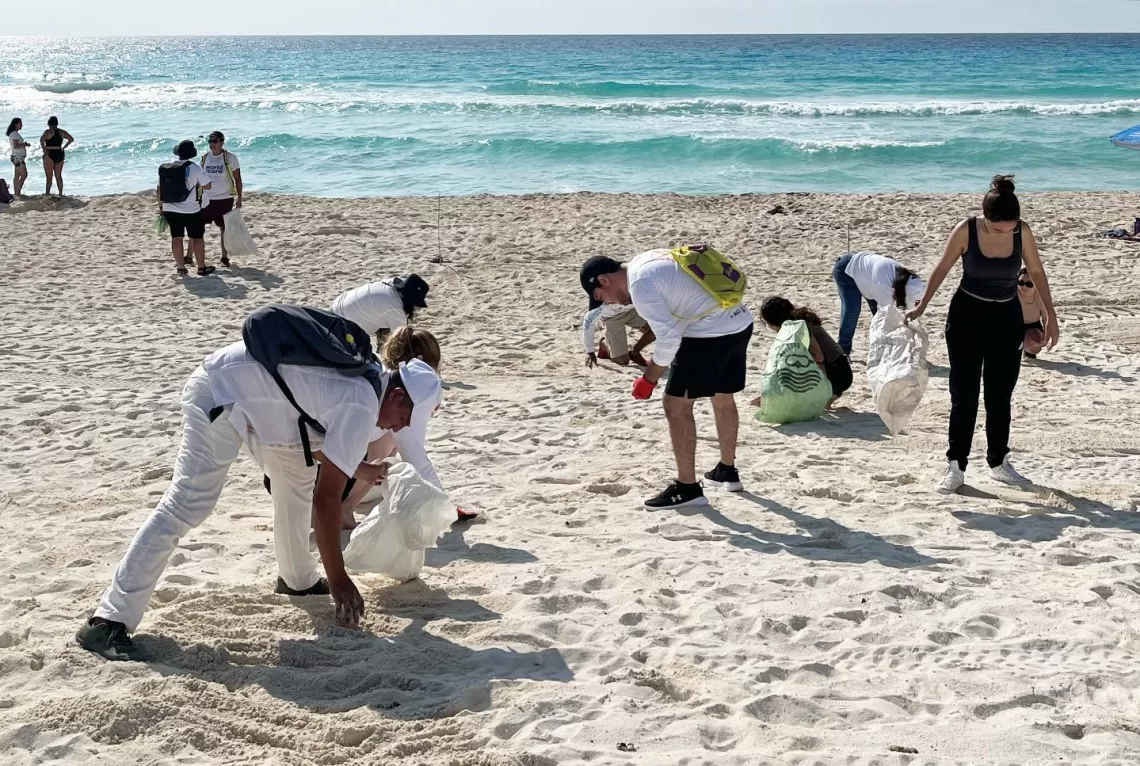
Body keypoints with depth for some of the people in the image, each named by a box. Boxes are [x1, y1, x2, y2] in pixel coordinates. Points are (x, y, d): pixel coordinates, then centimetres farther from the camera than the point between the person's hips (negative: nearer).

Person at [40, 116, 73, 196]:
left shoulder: (48, 132, -9)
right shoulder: (62, 132, 6)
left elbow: (41, 139, -26)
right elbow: (71, 139, 12)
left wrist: (44, 149, -16)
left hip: (49, 155, -5)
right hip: (60, 154, 5)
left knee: (49, 176, 0)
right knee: (58, 176, 12)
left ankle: (47, 193, -2)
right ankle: (61, 193, 12)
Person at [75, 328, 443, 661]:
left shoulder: (360, 377, 9)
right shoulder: (362, 409, -18)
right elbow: (326, 499, -19)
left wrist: (357, 468, 39)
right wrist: (338, 580, -13)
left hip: (248, 387, 11)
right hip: (218, 395, -11)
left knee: (298, 475, 19)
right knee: (187, 506, -17)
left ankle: (297, 579, 35)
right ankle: (109, 621, -18)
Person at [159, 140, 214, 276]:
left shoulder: (165, 169, 1)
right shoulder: (194, 168, -12)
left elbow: (160, 190, 7)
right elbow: (207, 186, -7)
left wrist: (161, 206, 17)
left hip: (170, 209, 4)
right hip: (190, 210, -4)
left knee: (176, 238, 11)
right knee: (197, 238, 5)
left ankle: (181, 267, 15)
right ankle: (201, 267, 8)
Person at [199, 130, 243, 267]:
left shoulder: (230, 157, -7)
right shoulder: (205, 157, 4)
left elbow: (237, 179, -4)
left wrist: (239, 198, -8)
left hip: (225, 198, -3)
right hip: (207, 199, 3)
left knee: (224, 228, 5)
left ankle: (224, 257, 16)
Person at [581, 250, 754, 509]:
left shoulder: (640, 283, -13)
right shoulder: (649, 262, 15)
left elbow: (669, 337, -17)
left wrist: (648, 379, -7)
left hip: (711, 333, -10)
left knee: (676, 405, 0)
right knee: (723, 399, 24)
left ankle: (687, 488, 5)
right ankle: (727, 471, 40)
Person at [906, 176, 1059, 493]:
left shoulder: (1023, 232, -13)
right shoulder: (966, 230, -18)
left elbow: (1036, 272, 1)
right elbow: (942, 268, -4)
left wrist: (1051, 316, 4)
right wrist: (922, 306, -1)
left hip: (1007, 318, 2)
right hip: (967, 316, -2)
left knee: (1000, 396, 10)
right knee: (964, 395, -1)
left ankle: (999, 463, 23)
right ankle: (956, 467, 6)